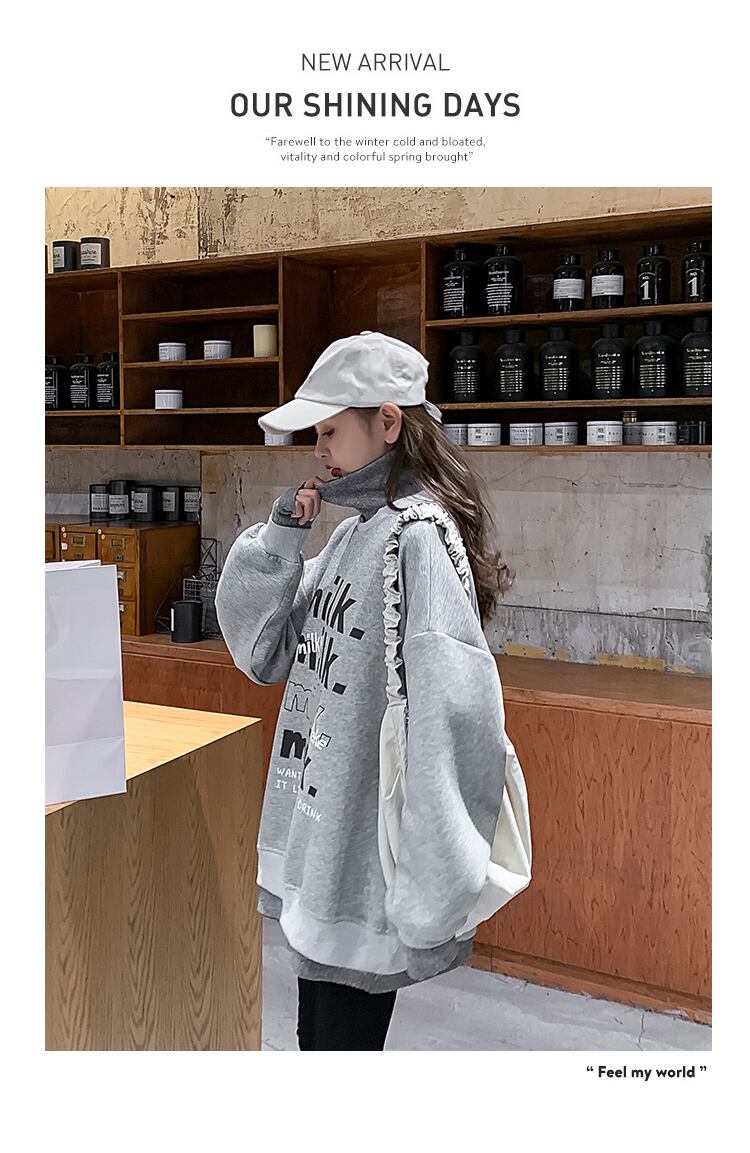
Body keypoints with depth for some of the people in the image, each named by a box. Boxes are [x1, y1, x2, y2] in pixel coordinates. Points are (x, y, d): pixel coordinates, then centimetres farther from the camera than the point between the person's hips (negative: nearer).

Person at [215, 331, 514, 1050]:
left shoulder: (415, 537, -19)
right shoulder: (352, 533, 9)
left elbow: (454, 716, -26)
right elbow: (261, 652, 11)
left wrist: (433, 896, -24)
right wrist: (281, 534, -2)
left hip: (364, 868, -9)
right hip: (316, 851, 9)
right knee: (317, 1034, 23)